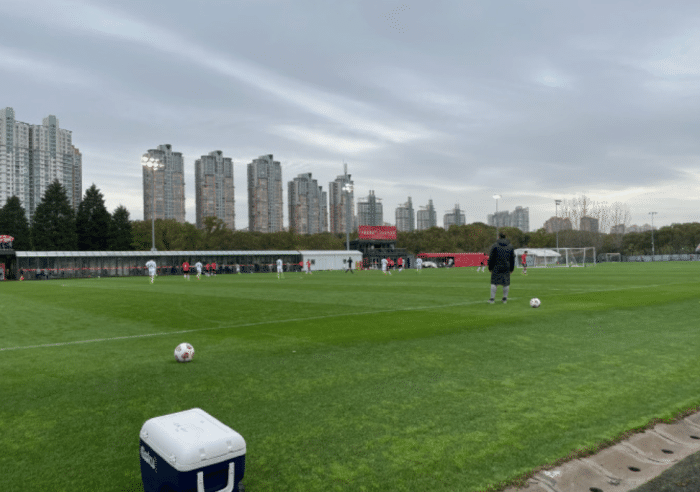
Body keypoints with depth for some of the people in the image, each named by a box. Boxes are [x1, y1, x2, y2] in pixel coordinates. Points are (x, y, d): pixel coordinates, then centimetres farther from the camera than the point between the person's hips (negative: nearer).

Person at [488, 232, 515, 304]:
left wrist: (490, 268, 2)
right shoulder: (510, 246, 9)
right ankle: (505, 298, 11)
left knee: (494, 282, 1)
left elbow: (491, 258, -4)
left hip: (496, 267, -3)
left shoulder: (495, 246, -4)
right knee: (506, 282, 7)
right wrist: (511, 268, 16)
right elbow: (512, 258, 12)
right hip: (506, 268, 3)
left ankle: (492, 298, 1)